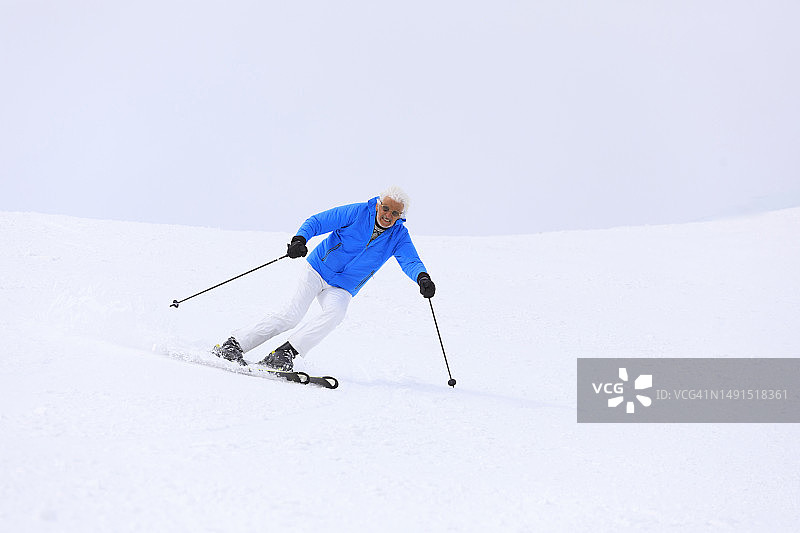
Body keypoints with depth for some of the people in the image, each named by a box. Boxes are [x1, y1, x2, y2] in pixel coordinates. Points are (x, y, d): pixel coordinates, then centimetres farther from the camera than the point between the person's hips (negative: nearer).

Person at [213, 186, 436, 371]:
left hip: (342, 288, 3)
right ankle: (233, 345, -9)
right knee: (291, 315, -18)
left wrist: (422, 277, -42)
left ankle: (284, 354, -27)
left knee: (335, 313, -30)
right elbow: (316, 222, -10)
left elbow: (411, 261, -19)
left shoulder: (399, 236, -5)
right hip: (319, 269, -2)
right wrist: (300, 239, -29)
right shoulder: (357, 212, -12)